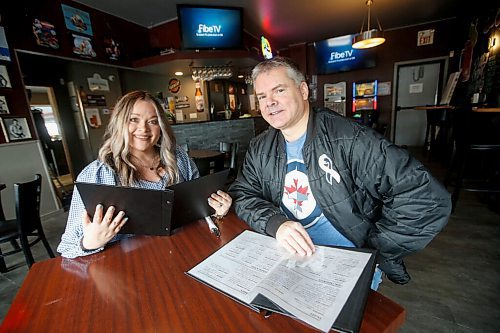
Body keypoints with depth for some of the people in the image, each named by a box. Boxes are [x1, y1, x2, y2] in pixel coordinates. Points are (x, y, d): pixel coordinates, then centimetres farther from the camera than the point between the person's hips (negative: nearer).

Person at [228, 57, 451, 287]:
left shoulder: (348, 139, -19)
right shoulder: (259, 150, 0)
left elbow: (426, 198, -19)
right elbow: (243, 195, -2)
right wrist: (275, 223, -22)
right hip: (289, 257, 2)